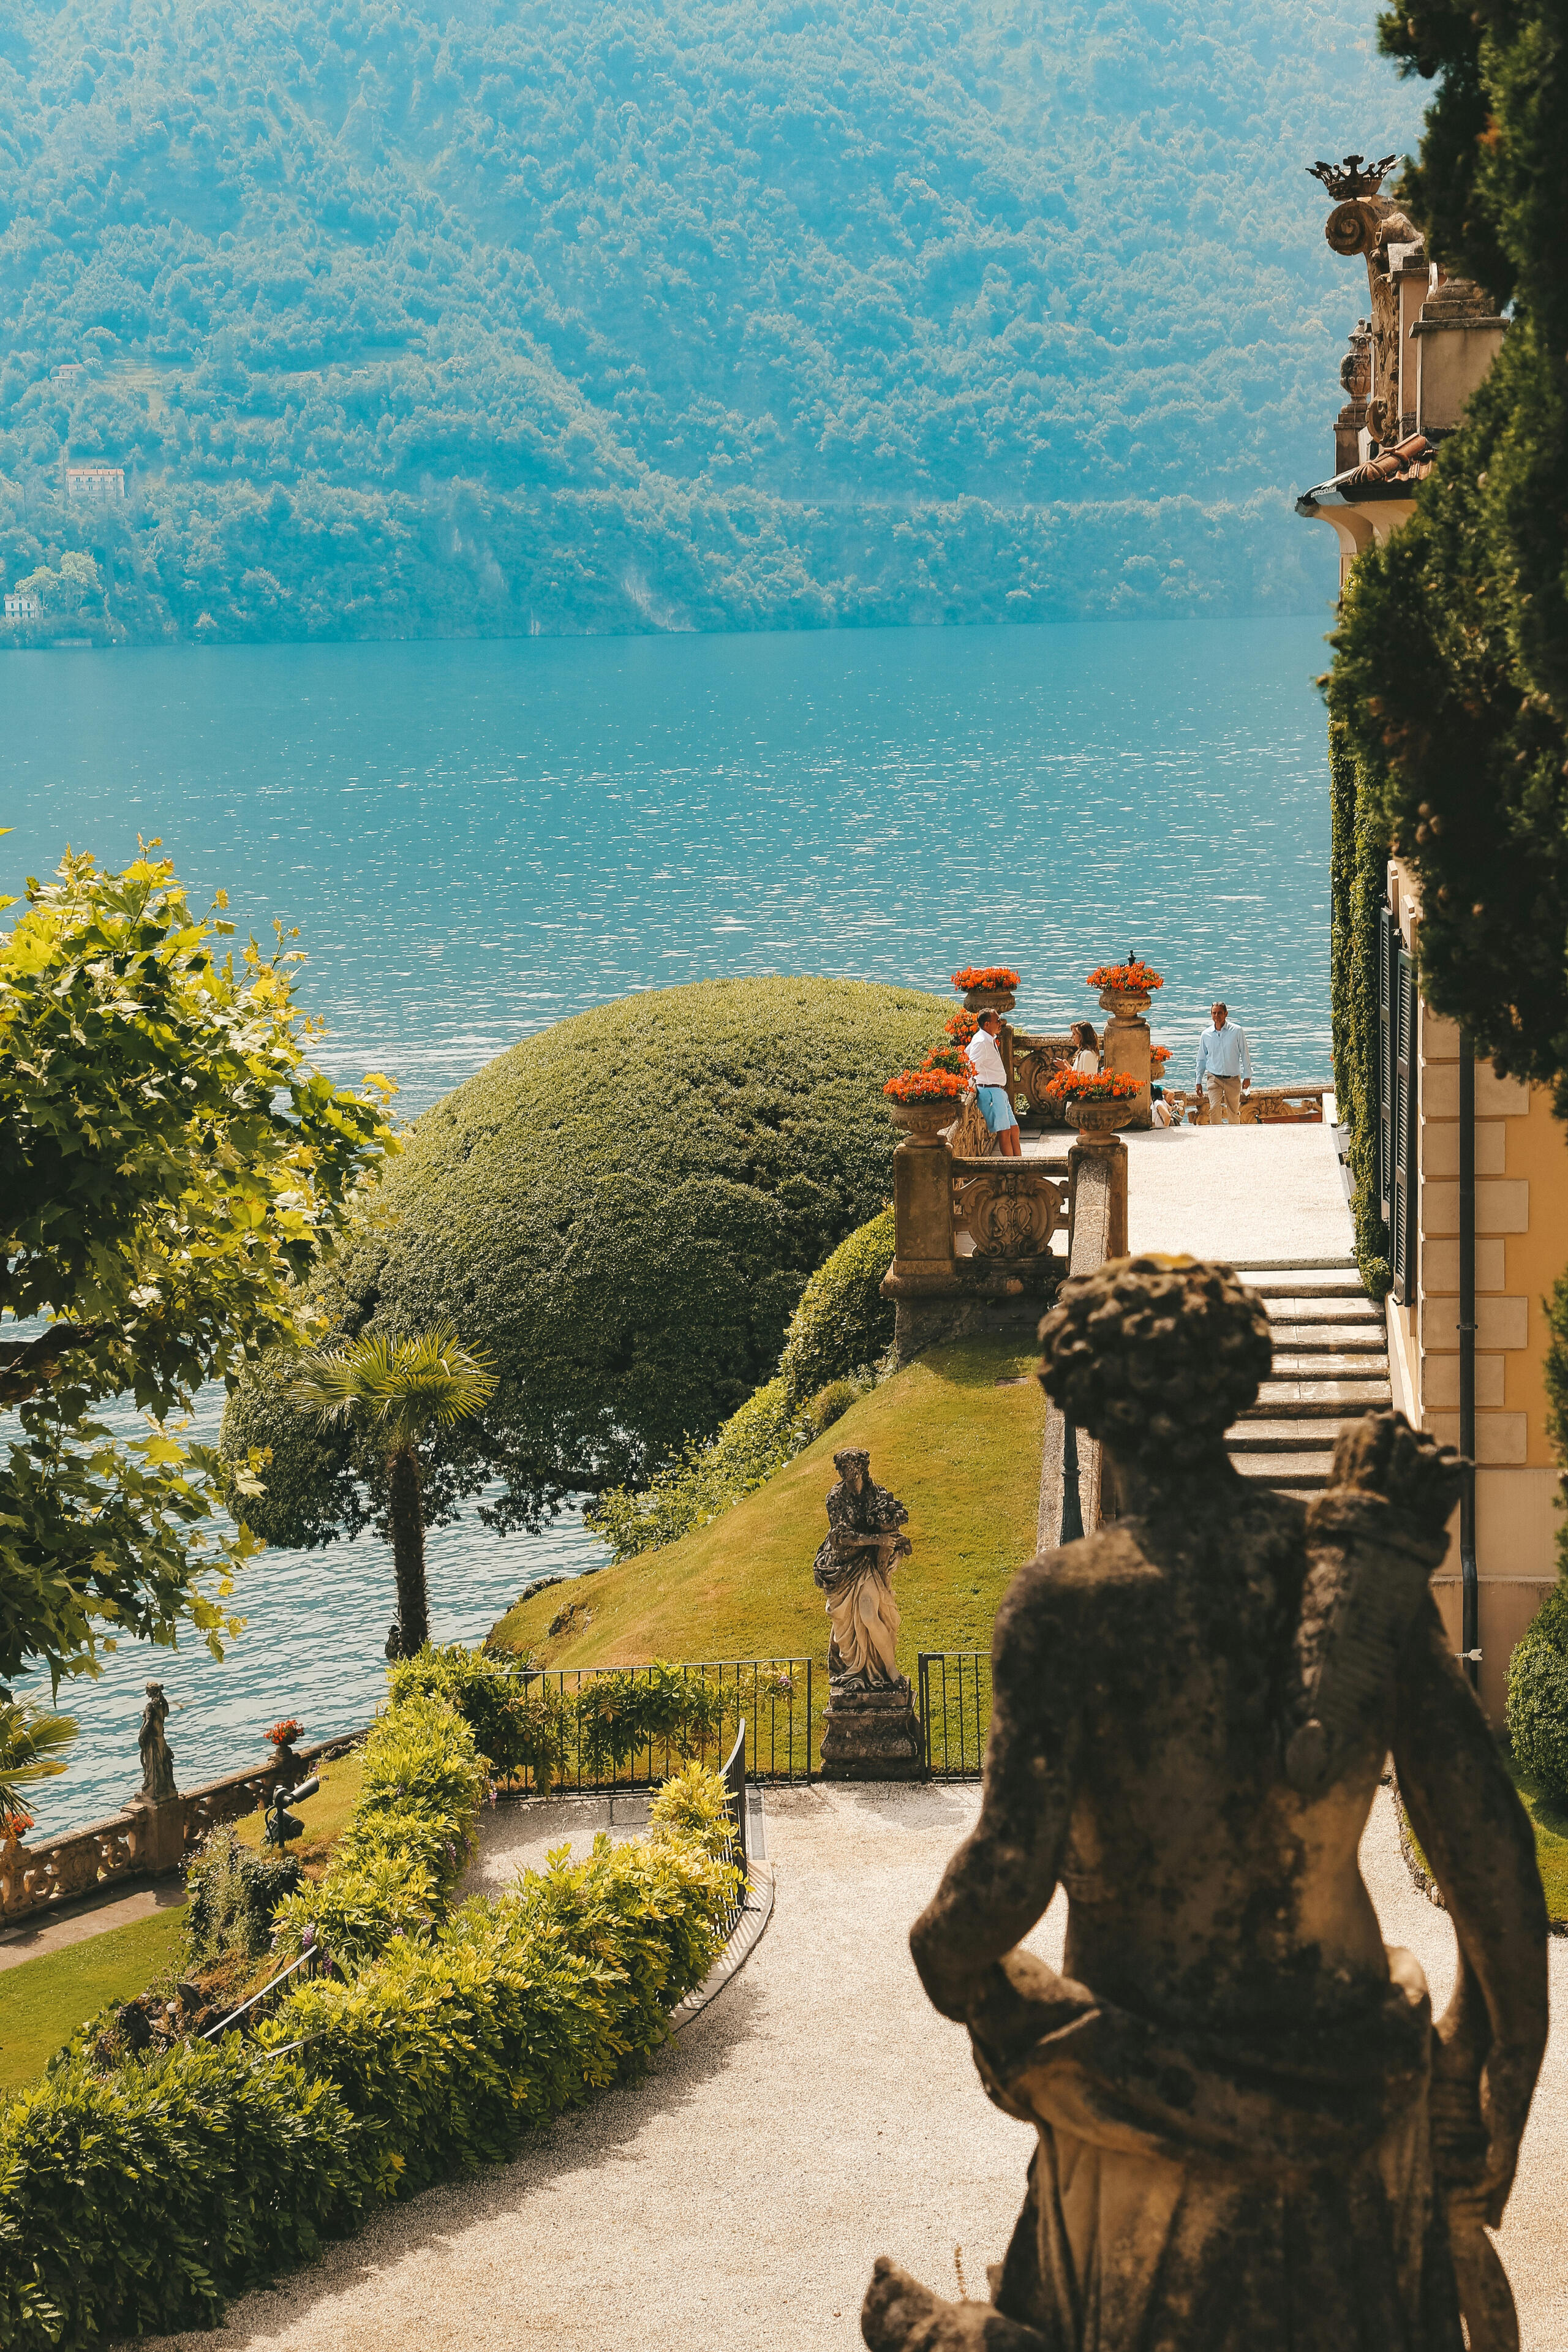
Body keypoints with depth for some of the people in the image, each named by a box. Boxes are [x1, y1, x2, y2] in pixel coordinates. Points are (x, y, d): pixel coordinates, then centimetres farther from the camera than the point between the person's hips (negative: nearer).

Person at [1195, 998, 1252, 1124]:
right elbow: (1201, 1059, 13)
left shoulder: (1237, 1031, -2)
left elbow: (1245, 1054, 4)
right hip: (1214, 1078, 0)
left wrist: (1247, 1076, 1)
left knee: (1233, 1112, 7)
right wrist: (1199, 1081, 13)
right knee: (1214, 1108, -18)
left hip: (1233, 1079, 0)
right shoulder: (1206, 1035, 4)